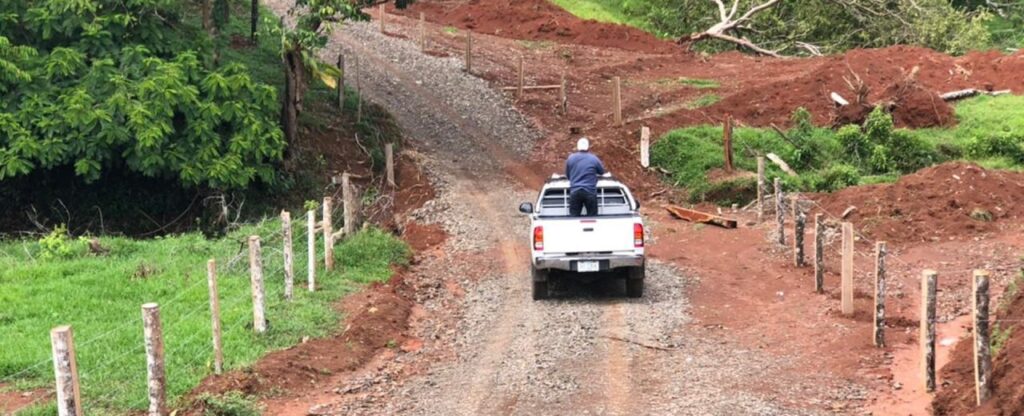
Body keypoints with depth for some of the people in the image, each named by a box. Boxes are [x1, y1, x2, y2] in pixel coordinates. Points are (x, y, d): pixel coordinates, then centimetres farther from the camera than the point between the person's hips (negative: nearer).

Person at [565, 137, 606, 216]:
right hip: (590, 192, -2)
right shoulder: (594, 159, -2)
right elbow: (602, 171, 15)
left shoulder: (570, 158, 3)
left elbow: (567, 175, 14)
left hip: (575, 192, 2)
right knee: (592, 218, 6)